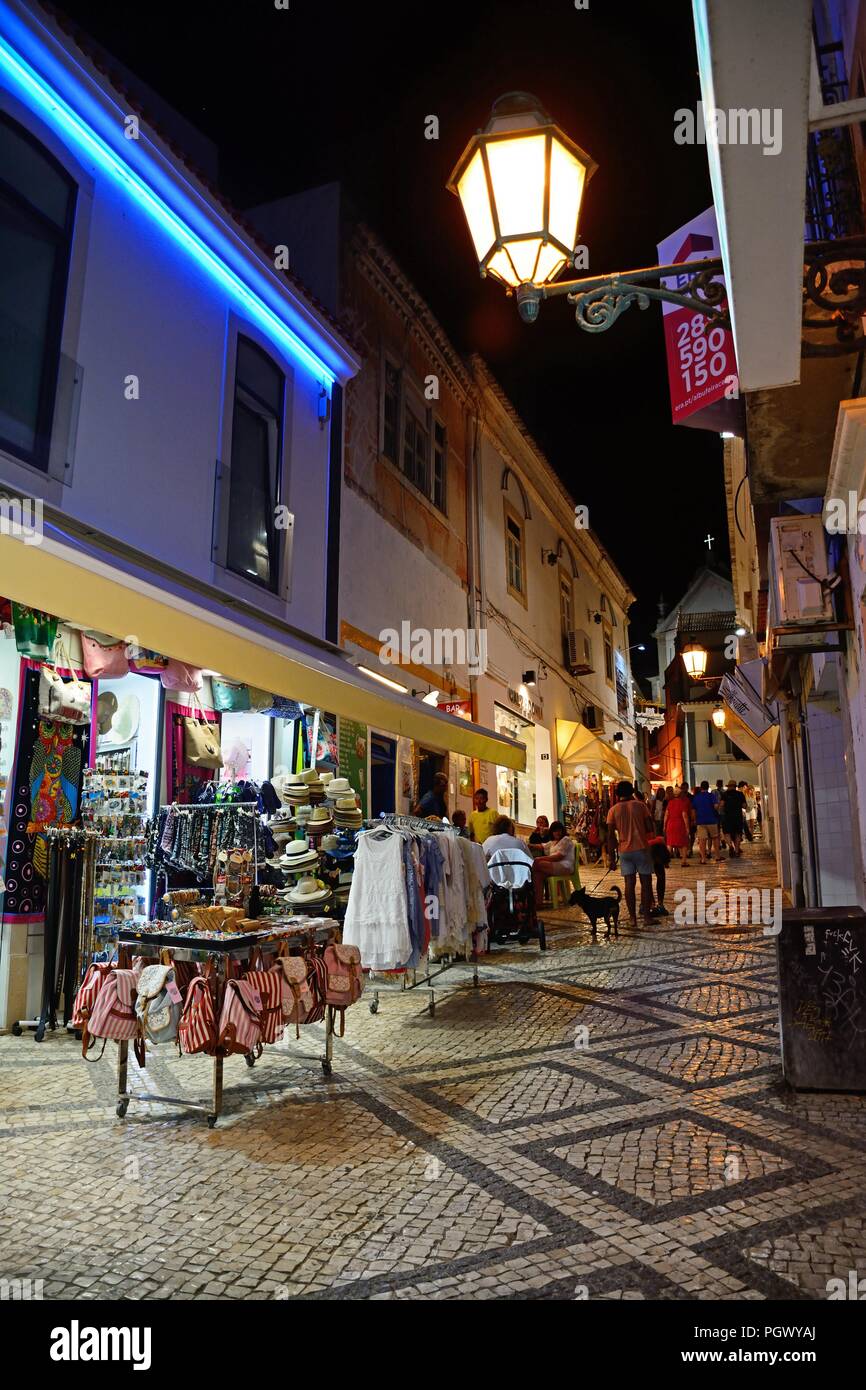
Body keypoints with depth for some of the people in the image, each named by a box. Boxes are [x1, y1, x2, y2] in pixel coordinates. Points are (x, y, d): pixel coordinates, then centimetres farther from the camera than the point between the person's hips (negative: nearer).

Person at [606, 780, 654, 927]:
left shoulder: (613, 810, 1)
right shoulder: (640, 805, -2)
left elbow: (611, 834, -3)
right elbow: (651, 828, -3)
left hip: (625, 850, 1)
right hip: (642, 848, -1)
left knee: (629, 884, 4)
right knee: (646, 882, 6)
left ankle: (632, 917, 5)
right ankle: (646, 916, 6)